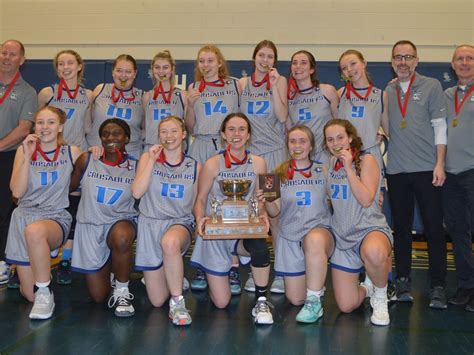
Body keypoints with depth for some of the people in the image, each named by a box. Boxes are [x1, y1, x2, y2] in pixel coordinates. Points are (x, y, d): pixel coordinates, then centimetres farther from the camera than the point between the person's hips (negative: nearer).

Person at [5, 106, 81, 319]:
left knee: (35, 231, -42)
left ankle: (45, 293, -23)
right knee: (30, 295, -2)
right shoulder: (24, 151, 6)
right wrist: (28, 156, -11)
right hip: (25, 215, 2)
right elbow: (17, 192, -4)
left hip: (56, 217, -2)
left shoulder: (71, 152, 6)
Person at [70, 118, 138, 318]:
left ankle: (122, 292, -17)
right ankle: (108, 267, 38)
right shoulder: (87, 160, -1)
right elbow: (69, 187, 6)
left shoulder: (135, 166, -2)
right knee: (98, 297, 1)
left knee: (121, 238, -42)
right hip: (90, 226, 1)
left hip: (121, 221, -1)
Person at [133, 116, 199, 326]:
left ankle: (177, 302, -25)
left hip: (180, 222, -1)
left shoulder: (194, 167, 7)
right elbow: (137, 192, -9)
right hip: (151, 223, 1)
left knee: (170, 242, -42)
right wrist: (152, 160, -11)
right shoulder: (148, 158, 4)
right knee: (157, 301, -1)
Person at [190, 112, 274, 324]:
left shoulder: (257, 163, -1)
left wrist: (263, 215, -16)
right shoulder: (212, 164, -8)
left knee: (260, 248, -38)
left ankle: (261, 302, -13)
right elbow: (200, 199, -1)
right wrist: (200, 219, -21)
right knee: (221, 303, -1)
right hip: (215, 232, -1)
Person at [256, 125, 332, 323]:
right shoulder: (280, 173, 4)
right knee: (295, 299, 1)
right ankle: (316, 282, 38)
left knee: (314, 240, -41)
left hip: (319, 229, -2)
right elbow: (275, 212, 3)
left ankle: (314, 302, -27)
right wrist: (266, 201, -18)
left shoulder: (323, 171, 3)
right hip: (289, 238, 2)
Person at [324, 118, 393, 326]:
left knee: (374, 252, -45)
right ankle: (368, 287, 32)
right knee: (346, 306, -4)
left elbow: (366, 200, -17)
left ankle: (381, 296, -12)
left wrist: (349, 167, -19)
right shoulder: (330, 164, 10)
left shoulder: (366, 160, -6)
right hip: (342, 236, 5)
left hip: (370, 228, -4)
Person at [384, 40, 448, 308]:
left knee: (434, 228, -2)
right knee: (402, 228, 8)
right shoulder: (387, 92, 13)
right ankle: (403, 281, 17)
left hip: (427, 168, -3)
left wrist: (439, 163, -8)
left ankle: (438, 287, 4)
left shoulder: (431, 86, 5)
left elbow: (440, 126, 0)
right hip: (396, 170, 3)